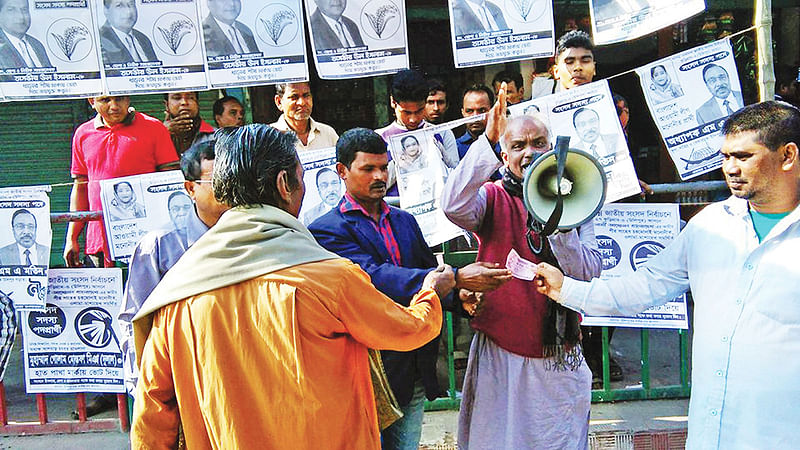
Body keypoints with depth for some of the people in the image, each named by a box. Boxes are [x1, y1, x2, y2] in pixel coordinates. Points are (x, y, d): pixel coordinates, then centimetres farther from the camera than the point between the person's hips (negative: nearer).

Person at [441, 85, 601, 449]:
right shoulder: (494, 198, -1)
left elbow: (589, 275, -6)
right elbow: (454, 207, -25)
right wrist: (488, 141, -27)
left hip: (559, 358, 2)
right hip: (500, 352, -2)